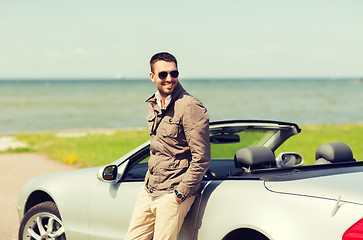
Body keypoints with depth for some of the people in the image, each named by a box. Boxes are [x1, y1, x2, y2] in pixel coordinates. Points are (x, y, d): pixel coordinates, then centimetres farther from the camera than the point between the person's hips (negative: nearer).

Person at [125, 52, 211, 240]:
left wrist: (180, 193, -16)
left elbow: (201, 158, -16)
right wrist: (150, 181, 18)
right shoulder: (153, 105, 11)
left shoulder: (190, 107, -14)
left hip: (171, 195, -8)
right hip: (148, 190, 8)